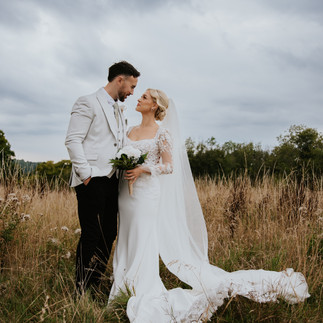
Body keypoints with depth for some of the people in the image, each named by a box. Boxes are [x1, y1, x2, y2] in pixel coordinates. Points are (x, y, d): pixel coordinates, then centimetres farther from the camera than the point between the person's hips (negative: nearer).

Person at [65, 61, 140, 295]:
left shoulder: (118, 111, 22)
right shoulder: (88, 103, -3)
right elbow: (73, 140, -11)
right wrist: (86, 174, -15)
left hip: (111, 180, 8)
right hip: (92, 181, -8)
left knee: (109, 235, 9)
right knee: (91, 236, -5)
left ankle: (95, 287, 21)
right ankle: (81, 293, 7)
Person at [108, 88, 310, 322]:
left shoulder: (162, 132, -6)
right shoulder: (131, 131, 13)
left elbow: (169, 166, -8)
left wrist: (143, 169, -19)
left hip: (147, 195, -7)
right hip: (126, 194, 7)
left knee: (143, 247, -7)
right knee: (127, 246, 13)